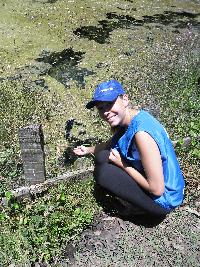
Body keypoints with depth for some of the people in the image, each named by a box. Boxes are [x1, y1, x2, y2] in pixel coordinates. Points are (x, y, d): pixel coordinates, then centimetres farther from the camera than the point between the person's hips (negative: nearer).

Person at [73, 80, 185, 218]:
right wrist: (88, 150, 16)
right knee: (102, 157, 5)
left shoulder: (141, 133, -31)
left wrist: (122, 164, -19)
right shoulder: (128, 118, -3)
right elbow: (111, 144, 21)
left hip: (163, 199, -8)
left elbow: (157, 189, -27)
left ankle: (139, 206, 6)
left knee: (102, 172, -17)